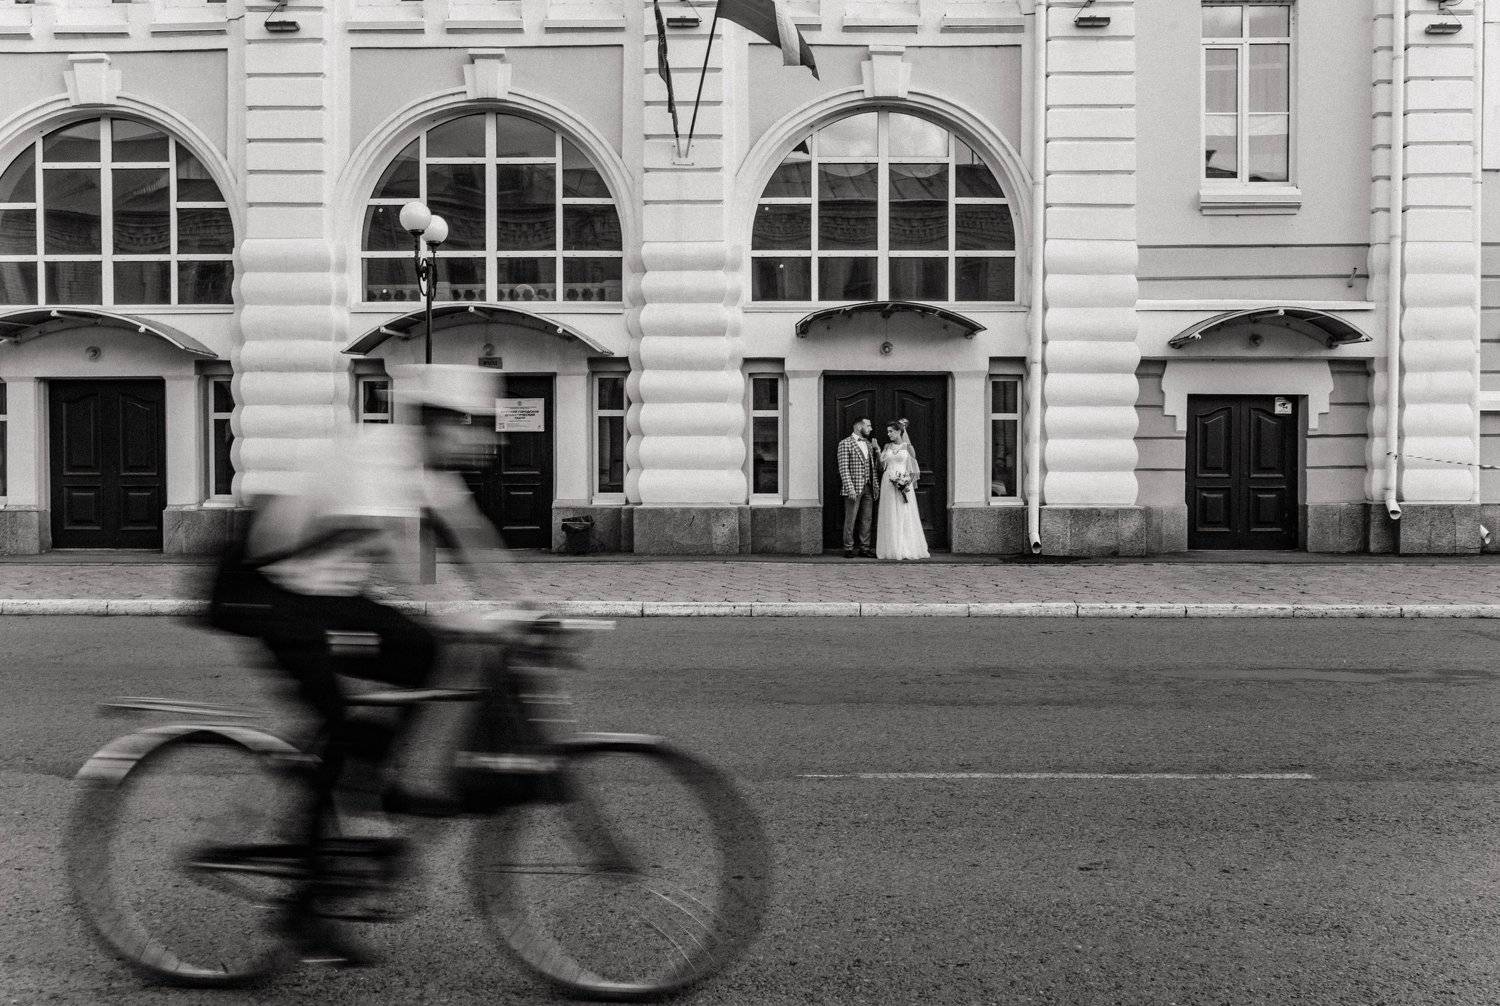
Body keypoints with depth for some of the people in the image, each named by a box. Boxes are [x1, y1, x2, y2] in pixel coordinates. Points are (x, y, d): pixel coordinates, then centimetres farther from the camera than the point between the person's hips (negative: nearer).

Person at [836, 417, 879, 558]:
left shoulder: (868, 444, 16)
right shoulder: (845, 443, -6)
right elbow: (843, 468, -12)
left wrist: (876, 486, 11)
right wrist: (850, 489, -18)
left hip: (868, 488, 6)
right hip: (854, 488, -6)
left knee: (866, 520, 8)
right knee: (850, 520, -2)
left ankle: (865, 548, 15)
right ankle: (848, 549, 5)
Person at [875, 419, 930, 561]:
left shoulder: (908, 447, 2)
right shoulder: (887, 447, 10)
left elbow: (914, 469, 3)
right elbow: (881, 466, 5)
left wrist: (909, 482, -11)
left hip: (904, 485, -2)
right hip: (888, 484, 2)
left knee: (906, 516, -3)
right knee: (890, 517, 0)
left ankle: (908, 549, 2)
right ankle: (892, 549, 3)